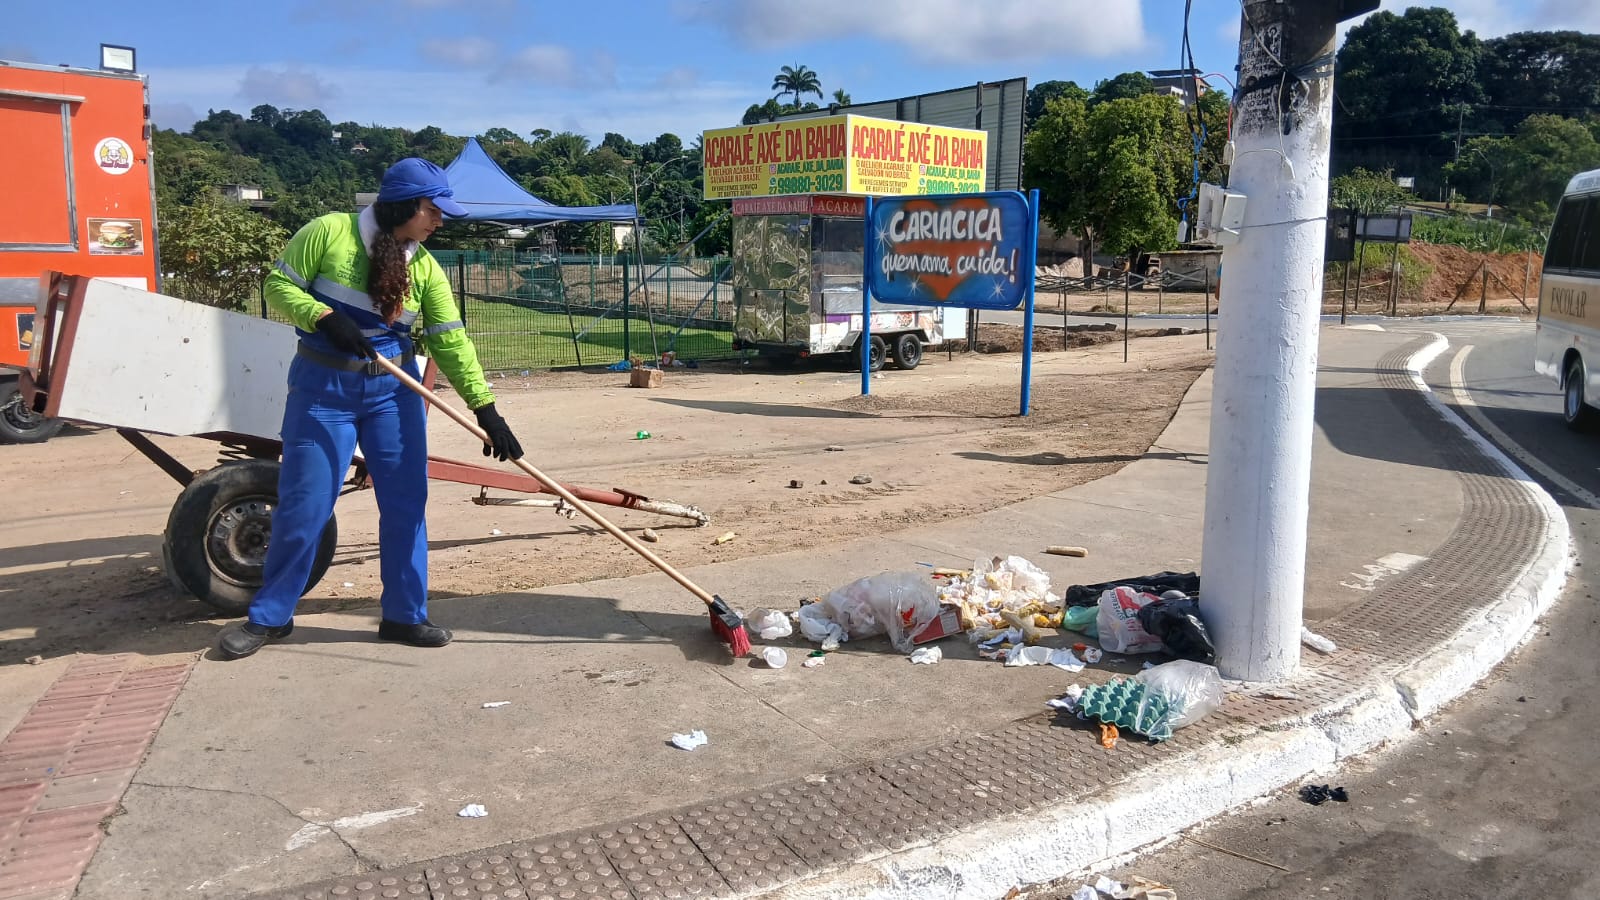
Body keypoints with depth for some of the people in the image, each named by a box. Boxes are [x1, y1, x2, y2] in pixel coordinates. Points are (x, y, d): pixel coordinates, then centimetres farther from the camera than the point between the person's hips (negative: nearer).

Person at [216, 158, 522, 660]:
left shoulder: (426, 269, 0)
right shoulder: (329, 233, -9)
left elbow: (451, 342, -5)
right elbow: (278, 286, -6)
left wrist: (485, 408, -13)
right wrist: (325, 317, -24)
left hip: (392, 391, 4)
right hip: (323, 387, -3)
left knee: (406, 502, 2)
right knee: (303, 504, 0)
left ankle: (404, 615, 16)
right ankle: (270, 616, 18)